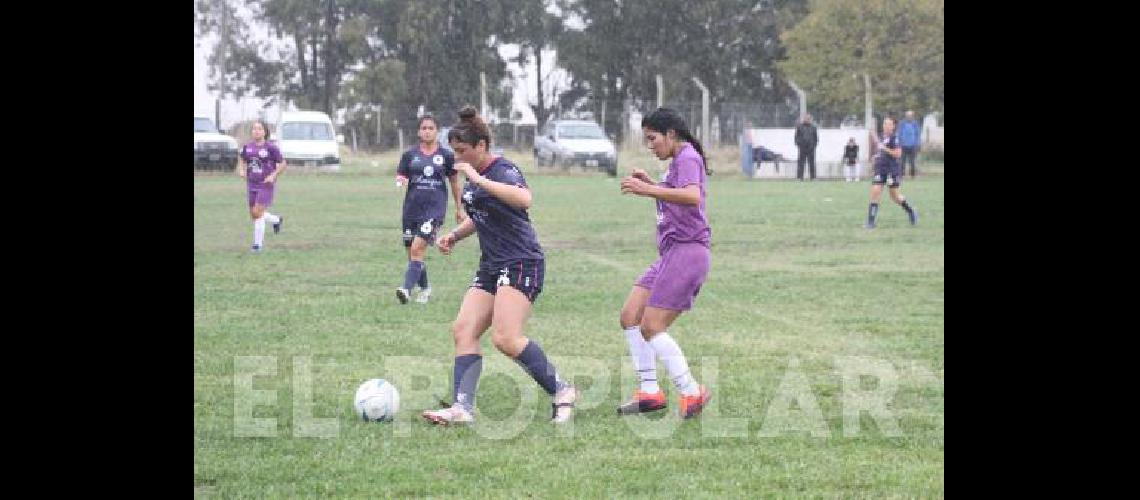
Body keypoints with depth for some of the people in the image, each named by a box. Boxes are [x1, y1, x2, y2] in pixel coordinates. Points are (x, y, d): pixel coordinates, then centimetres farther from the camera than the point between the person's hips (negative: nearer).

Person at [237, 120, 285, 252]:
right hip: (251, 184, 6)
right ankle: (277, 220, 39)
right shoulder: (247, 147, 3)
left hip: (266, 185, -6)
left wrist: (273, 176, -16)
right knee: (254, 214, 11)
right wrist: (241, 170, 1)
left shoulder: (271, 148, -10)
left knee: (258, 212, -14)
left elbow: (282, 164, -4)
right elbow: (242, 160, 20)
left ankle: (258, 243, -3)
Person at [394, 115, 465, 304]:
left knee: (418, 248, -19)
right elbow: (400, 176, 8)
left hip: (435, 207, -4)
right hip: (412, 207, 4)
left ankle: (407, 289, -26)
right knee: (411, 252, 8)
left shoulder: (446, 155, 3)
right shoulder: (410, 154, 7)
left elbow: (454, 182, 13)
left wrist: (459, 208, 18)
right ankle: (425, 288, 29)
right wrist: (401, 180, -17)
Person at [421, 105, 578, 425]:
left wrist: (479, 180, -31)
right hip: (492, 267, 10)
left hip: (521, 264, -10)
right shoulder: (472, 178, 15)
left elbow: (524, 199, -35)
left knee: (505, 338, -21)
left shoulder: (503, 171, -13)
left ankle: (561, 392, -7)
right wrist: (454, 236, 14)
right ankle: (463, 408, -9)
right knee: (463, 330, -4)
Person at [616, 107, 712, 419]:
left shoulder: (687, 157, -10)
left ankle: (691, 392, -7)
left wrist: (649, 191, -37)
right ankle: (649, 392, 9)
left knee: (651, 327, -12)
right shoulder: (678, 161, 20)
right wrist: (652, 185, 18)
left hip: (687, 250, -10)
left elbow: (693, 197, -30)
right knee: (630, 316, 7)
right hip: (670, 253, 10)